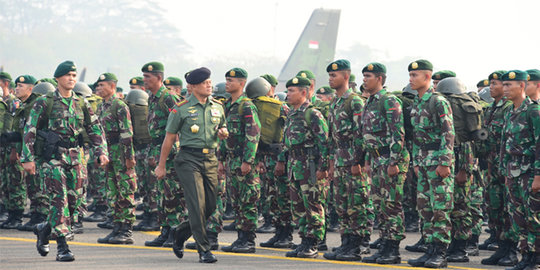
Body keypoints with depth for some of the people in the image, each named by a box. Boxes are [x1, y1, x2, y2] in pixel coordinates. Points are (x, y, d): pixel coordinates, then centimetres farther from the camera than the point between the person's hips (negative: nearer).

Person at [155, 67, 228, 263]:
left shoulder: (217, 106, 12)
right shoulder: (181, 109, -3)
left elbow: (223, 128, 25)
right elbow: (169, 138, 2)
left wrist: (223, 133, -1)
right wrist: (161, 165, 3)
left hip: (210, 159, 5)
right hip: (189, 159, -5)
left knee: (210, 206, 4)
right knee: (197, 204, -12)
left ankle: (180, 233, 28)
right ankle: (204, 250, -8)